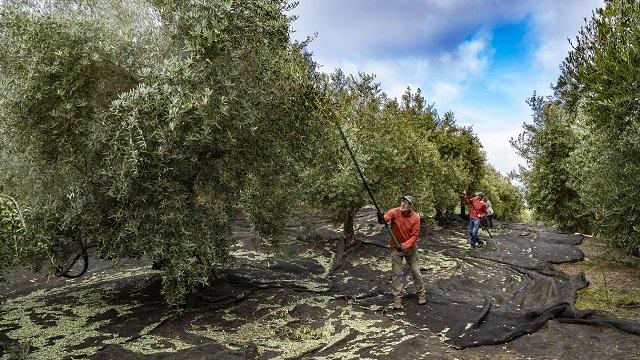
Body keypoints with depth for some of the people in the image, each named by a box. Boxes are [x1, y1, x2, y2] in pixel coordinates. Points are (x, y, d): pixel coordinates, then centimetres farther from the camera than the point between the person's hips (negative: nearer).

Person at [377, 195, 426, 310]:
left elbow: (414, 236, -15)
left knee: (416, 271, 10)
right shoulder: (394, 212, -17)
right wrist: (381, 218, -59)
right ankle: (397, 298, 14)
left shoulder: (415, 218, -15)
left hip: (410, 247, 0)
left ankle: (421, 293, 30)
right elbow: (385, 219, -35)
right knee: (396, 273, 2)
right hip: (396, 248, 0)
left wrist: (404, 245, -28)